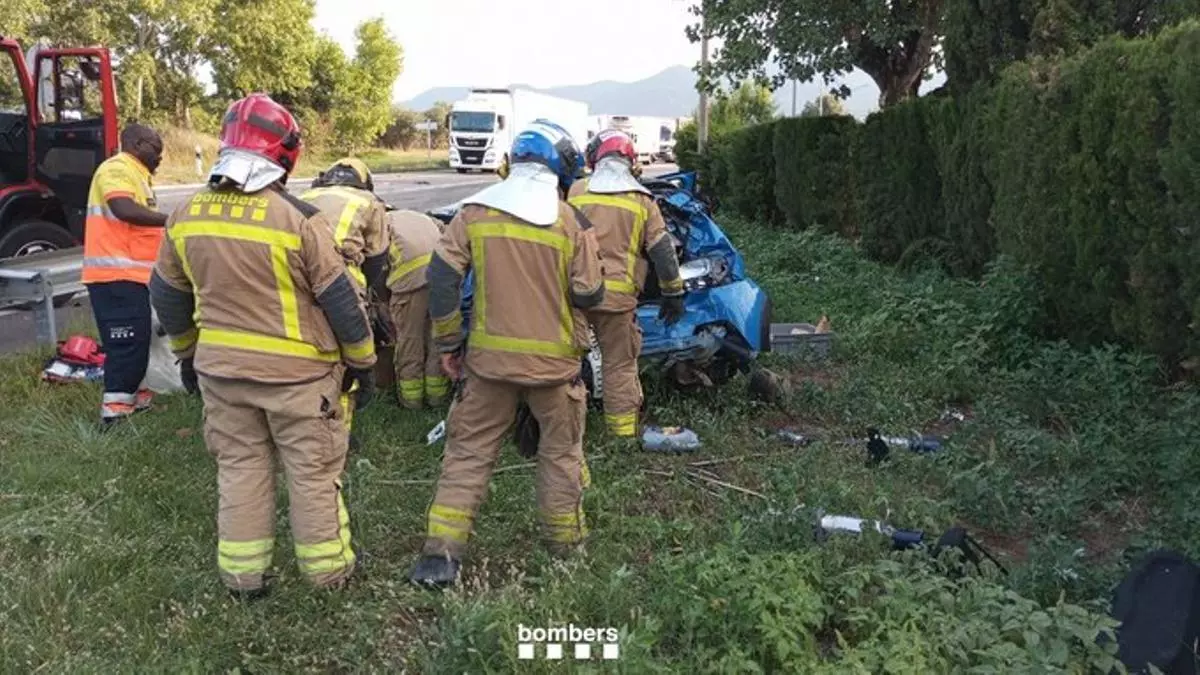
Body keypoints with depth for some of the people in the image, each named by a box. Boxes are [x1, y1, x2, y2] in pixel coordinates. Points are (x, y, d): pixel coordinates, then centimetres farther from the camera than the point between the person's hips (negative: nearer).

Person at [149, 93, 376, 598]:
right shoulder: (298, 219, -18)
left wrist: (187, 353, 25)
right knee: (313, 471, 9)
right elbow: (340, 298, -12)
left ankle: (242, 574, 25)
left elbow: (167, 295, 11)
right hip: (297, 372, -4)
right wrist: (363, 362, 0)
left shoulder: (186, 216, -1)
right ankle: (328, 568, 22)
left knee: (240, 467, 17)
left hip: (221, 368, 5)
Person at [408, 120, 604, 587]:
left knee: (468, 449, 10)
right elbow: (589, 296, -8)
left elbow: (442, 276, -4)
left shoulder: (474, 211, -1)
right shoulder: (572, 222, -8)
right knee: (560, 451, 17)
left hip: (490, 356, 2)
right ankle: (564, 537, 31)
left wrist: (448, 342, 4)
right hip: (553, 358, -1)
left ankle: (442, 552, 8)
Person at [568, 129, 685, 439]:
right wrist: (673, 294, 12)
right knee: (619, 364, 8)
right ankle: (623, 431, 13)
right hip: (617, 294, -1)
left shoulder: (576, 191, 7)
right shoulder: (642, 200, 5)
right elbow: (663, 251, 5)